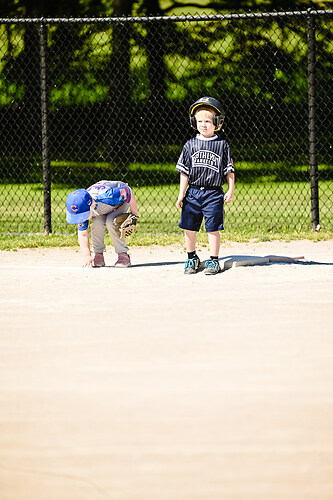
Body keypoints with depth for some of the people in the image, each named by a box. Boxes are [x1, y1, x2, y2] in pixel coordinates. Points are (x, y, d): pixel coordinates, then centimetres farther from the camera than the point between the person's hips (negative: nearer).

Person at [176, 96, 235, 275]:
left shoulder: (222, 145, 2)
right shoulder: (190, 145, 5)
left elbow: (229, 170, 4)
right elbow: (184, 171, 6)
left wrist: (231, 190, -3)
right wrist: (181, 194, 2)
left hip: (213, 193, -2)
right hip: (193, 192, 2)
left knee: (213, 228, -3)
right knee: (189, 227, 5)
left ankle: (213, 260, 7)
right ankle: (192, 257, 22)